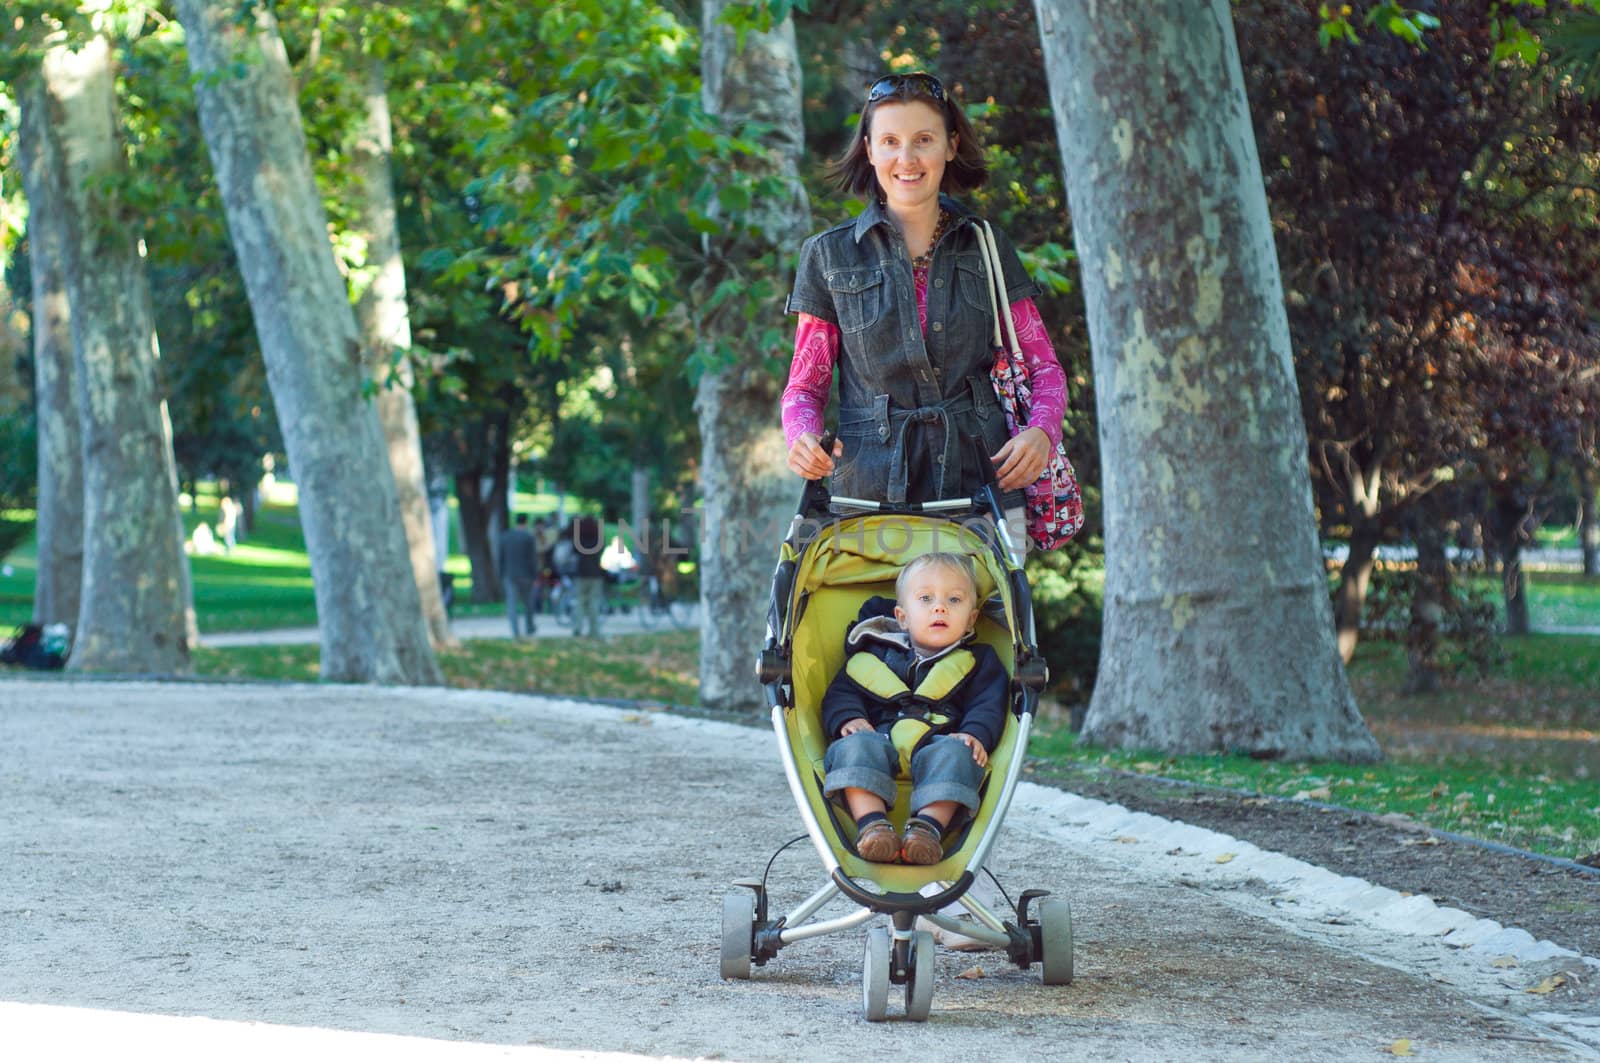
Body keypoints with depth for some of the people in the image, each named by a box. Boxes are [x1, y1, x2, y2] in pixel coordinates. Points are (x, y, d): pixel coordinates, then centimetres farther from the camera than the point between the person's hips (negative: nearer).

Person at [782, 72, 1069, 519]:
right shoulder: (829, 256, 7)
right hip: (870, 494, -1)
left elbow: (1044, 367, 13)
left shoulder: (987, 247, 11)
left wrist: (1041, 431, -8)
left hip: (983, 485, 1)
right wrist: (803, 438, -12)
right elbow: (805, 385, 10)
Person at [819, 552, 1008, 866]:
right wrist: (847, 719, -6)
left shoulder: (978, 662, 19)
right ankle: (871, 824, -46)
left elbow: (988, 705, 6)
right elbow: (841, 692, 17)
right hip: (879, 738, 1)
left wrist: (976, 734, -16)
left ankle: (929, 825, -48)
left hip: (939, 744, -1)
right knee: (855, 747, -32)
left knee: (955, 755, -35)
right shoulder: (875, 654, 22)